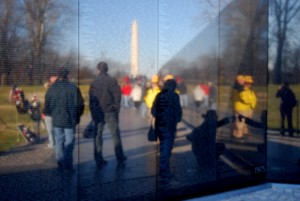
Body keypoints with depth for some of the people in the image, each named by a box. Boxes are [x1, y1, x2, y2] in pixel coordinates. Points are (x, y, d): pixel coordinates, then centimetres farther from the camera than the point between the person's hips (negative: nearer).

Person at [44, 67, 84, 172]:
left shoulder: (51, 88, 2)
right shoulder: (73, 87, -8)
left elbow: (47, 105, 6)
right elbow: (80, 104, -6)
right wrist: (77, 116, 8)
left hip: (56, 120, 3)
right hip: (69, 120, -3)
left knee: (59, 142, 11)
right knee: (69, 143, 3)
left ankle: (61, 165, 14)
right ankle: (68, 164, 0)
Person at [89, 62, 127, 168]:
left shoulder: (94, 83, 1)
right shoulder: (112, 80, -6)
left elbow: (91, 99, 1)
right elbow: (117, 96, -8)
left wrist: (93, 113, 6)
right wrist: (117, 109, 2)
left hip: (97, 113, 2)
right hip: (110, 112, -2)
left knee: (98, 136, 9)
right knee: (115, 135, 8)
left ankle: (99, 160, 9)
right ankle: (120, 158, 14)